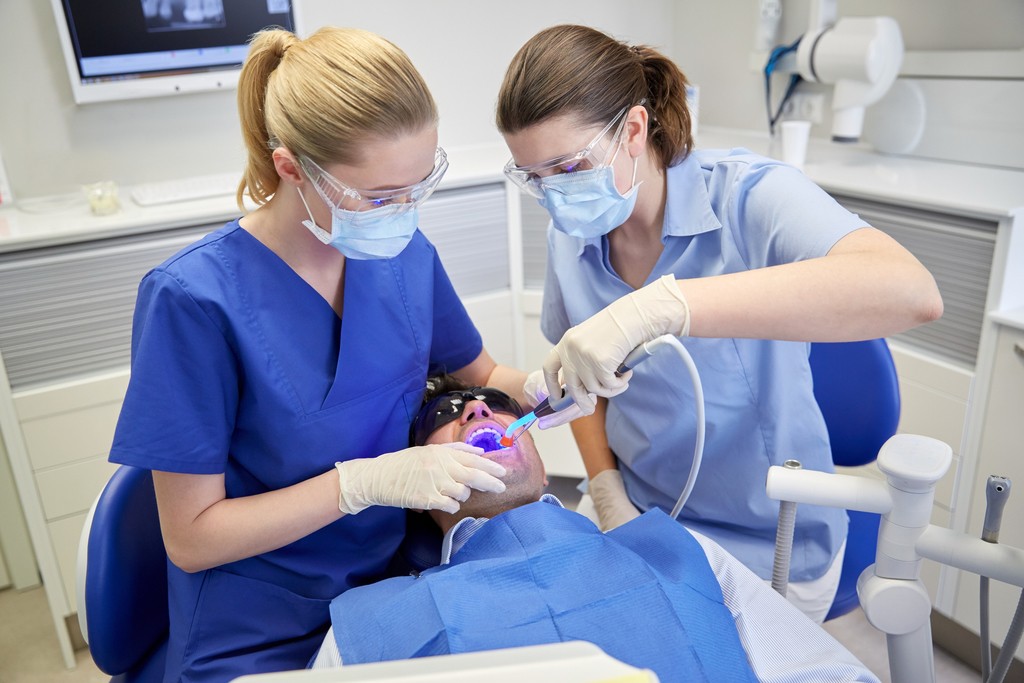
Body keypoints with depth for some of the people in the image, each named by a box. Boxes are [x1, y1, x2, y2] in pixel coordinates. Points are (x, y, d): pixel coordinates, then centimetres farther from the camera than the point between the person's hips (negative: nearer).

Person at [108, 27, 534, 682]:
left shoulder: (404, 251, -5)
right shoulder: (194, 298, -20)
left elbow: (480, 376, 11)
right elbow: (191, 538, -14)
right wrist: (366, 481, -24)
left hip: (396, 575, 5)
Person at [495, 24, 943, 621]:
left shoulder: (748, 193, -21)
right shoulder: (571, 234, -4)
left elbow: (911, 292, -40)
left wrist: (659, 306, -47)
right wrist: (608, 494, -5)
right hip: (637, 520, 4)